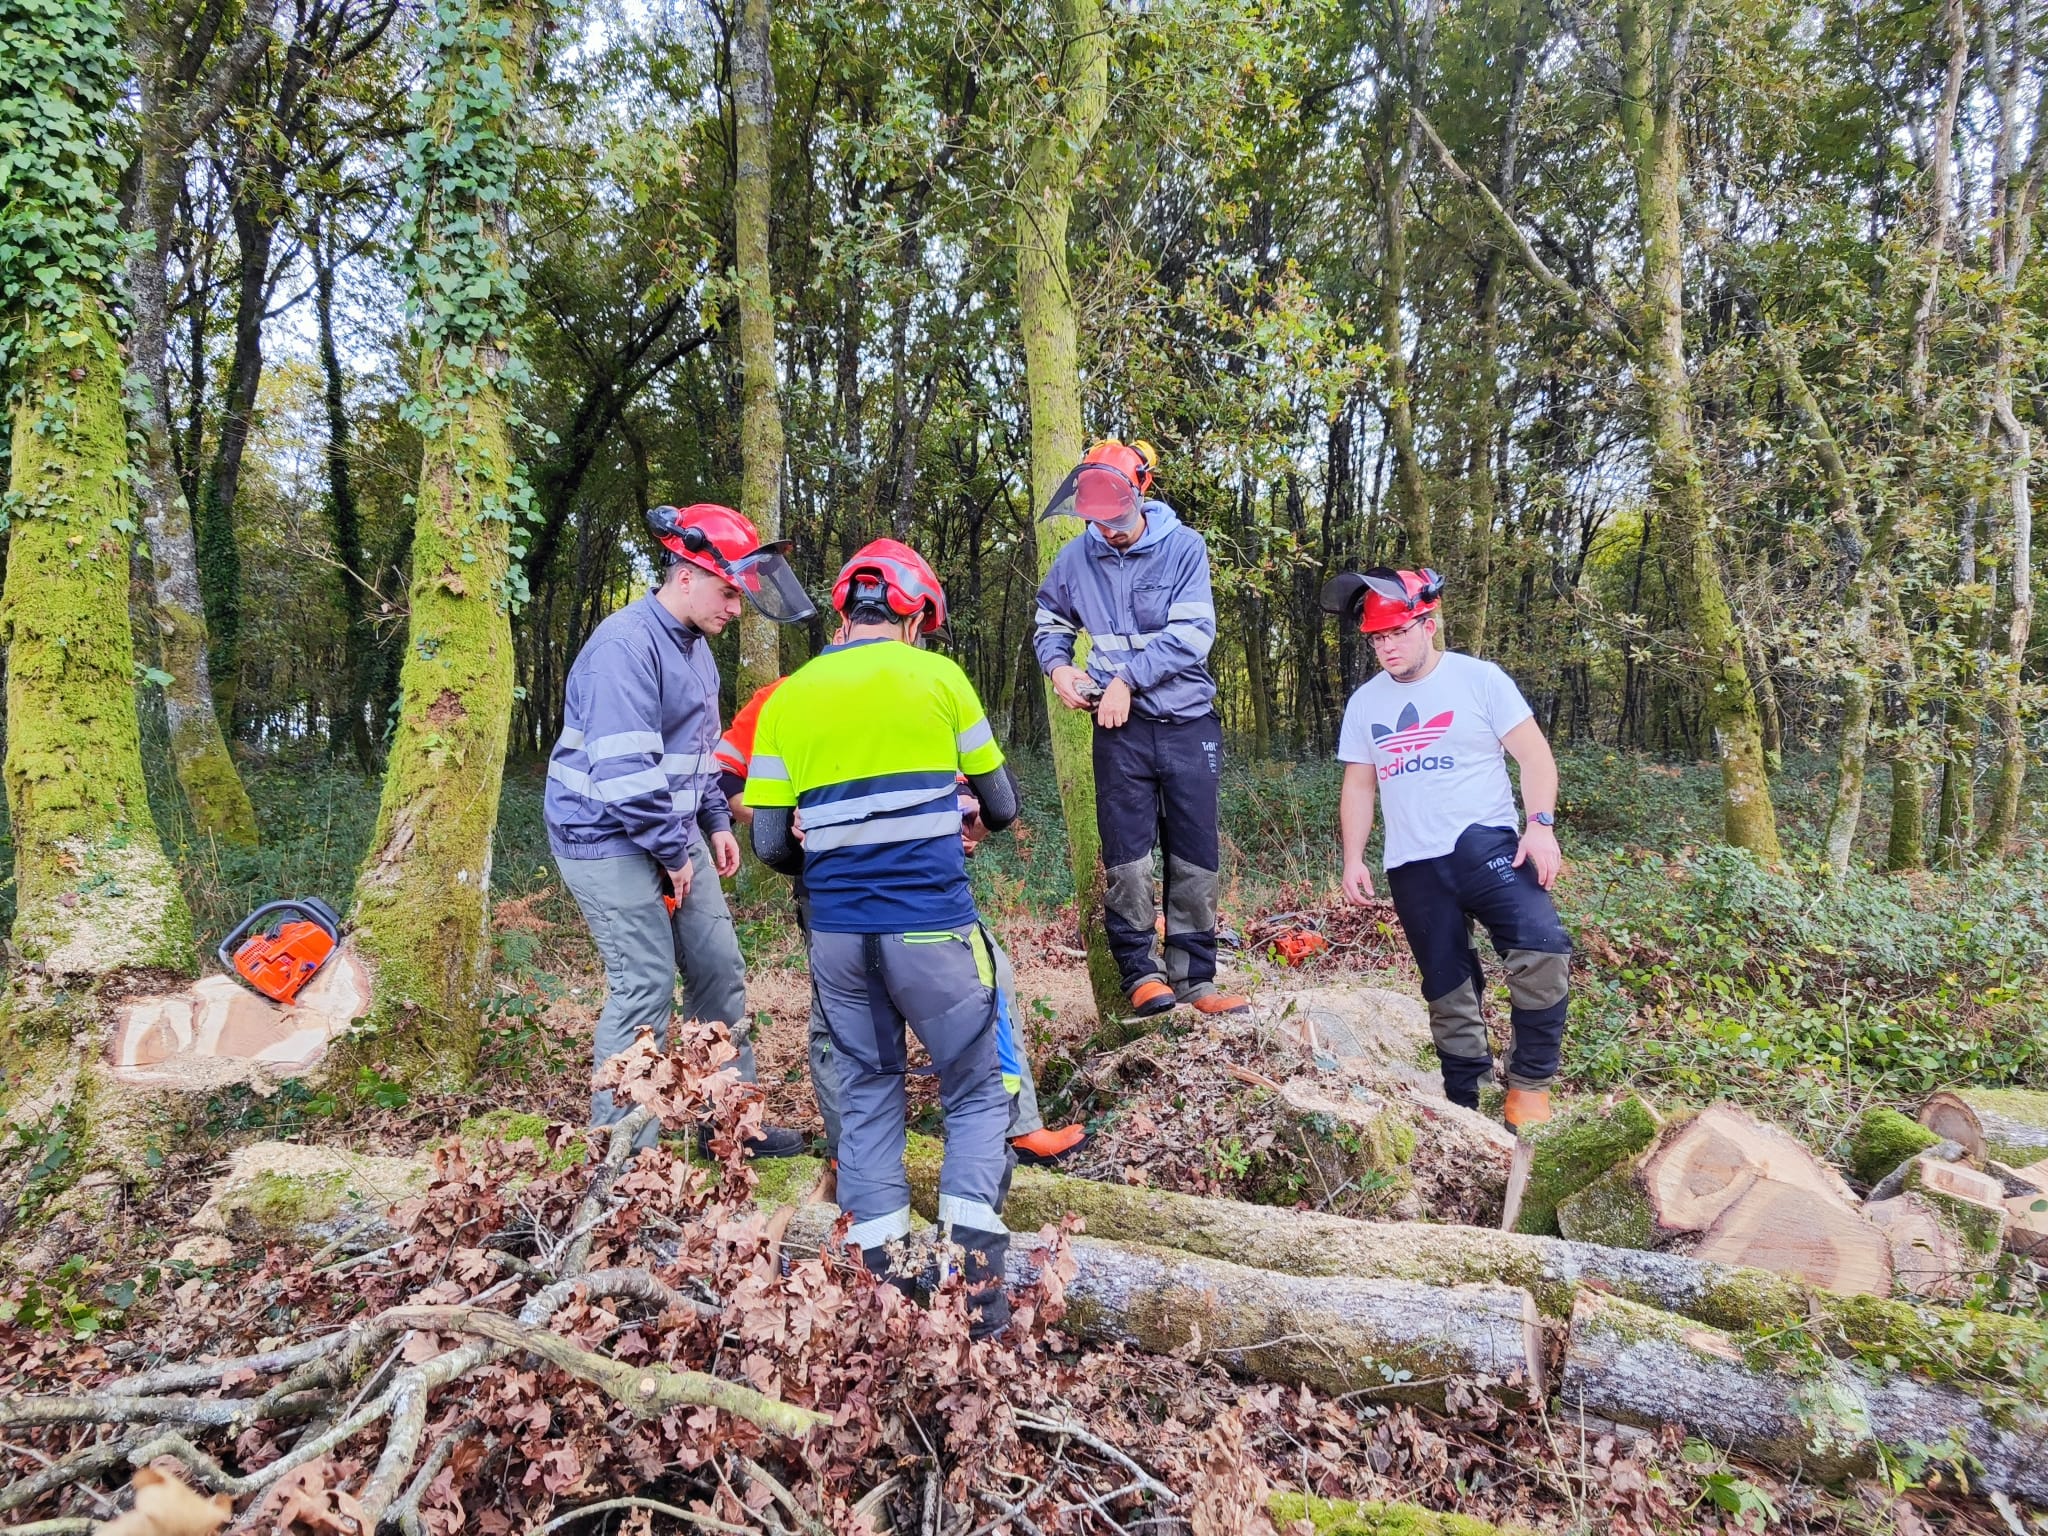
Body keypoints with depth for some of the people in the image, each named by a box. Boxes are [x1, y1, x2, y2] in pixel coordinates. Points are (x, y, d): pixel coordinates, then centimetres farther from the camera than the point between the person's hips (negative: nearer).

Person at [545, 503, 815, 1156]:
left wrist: (715, 822, 10)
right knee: (646, 988, -7)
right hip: (610, 839, -9)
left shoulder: (694, 647, 12)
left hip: (673, 833, 9)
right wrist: (675, 852, -18)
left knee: (720, 968, 10)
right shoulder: (626, 644, -21)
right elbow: (624, 769, -27)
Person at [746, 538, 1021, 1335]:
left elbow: (771, 844, 4)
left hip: (837, 934, 3)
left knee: (866, 1090, 19)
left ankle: (882, 1264, 17)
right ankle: (971, 1260, -2)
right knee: (977, 1091, 12)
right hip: (932, 928, -3)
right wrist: (991, 813, 32)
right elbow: (1001, 804, 9)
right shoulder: (938, 677, -1)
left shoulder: (788, 698, 5)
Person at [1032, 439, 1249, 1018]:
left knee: (1195, 857, 5)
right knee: (1126, 854, -4)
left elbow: (1193, 634, -15)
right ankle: (1141, 972, 8)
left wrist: (1127, 678, -17)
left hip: (1188, 724, 0)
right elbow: (1050, 623, 17)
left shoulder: (1183, 547, -6)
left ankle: (1193, 978, 16)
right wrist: (1058, 668, -2)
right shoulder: (1078, 557, 1)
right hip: (1120, 729, 1)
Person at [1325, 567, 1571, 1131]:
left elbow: (1534, 755, -2)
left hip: (1486, 845, -3)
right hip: (1413, 868, 3)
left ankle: (1529, 1087, -9)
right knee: (1448, 993, 6)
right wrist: (1353, 859, 8)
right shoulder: (1364, 703, 10)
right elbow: (1358, 787, 16)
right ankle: (1463, 1105, 18)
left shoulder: (1479, 678, 0)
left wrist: (1541, 825, -15)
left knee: (1542, 949, -24)